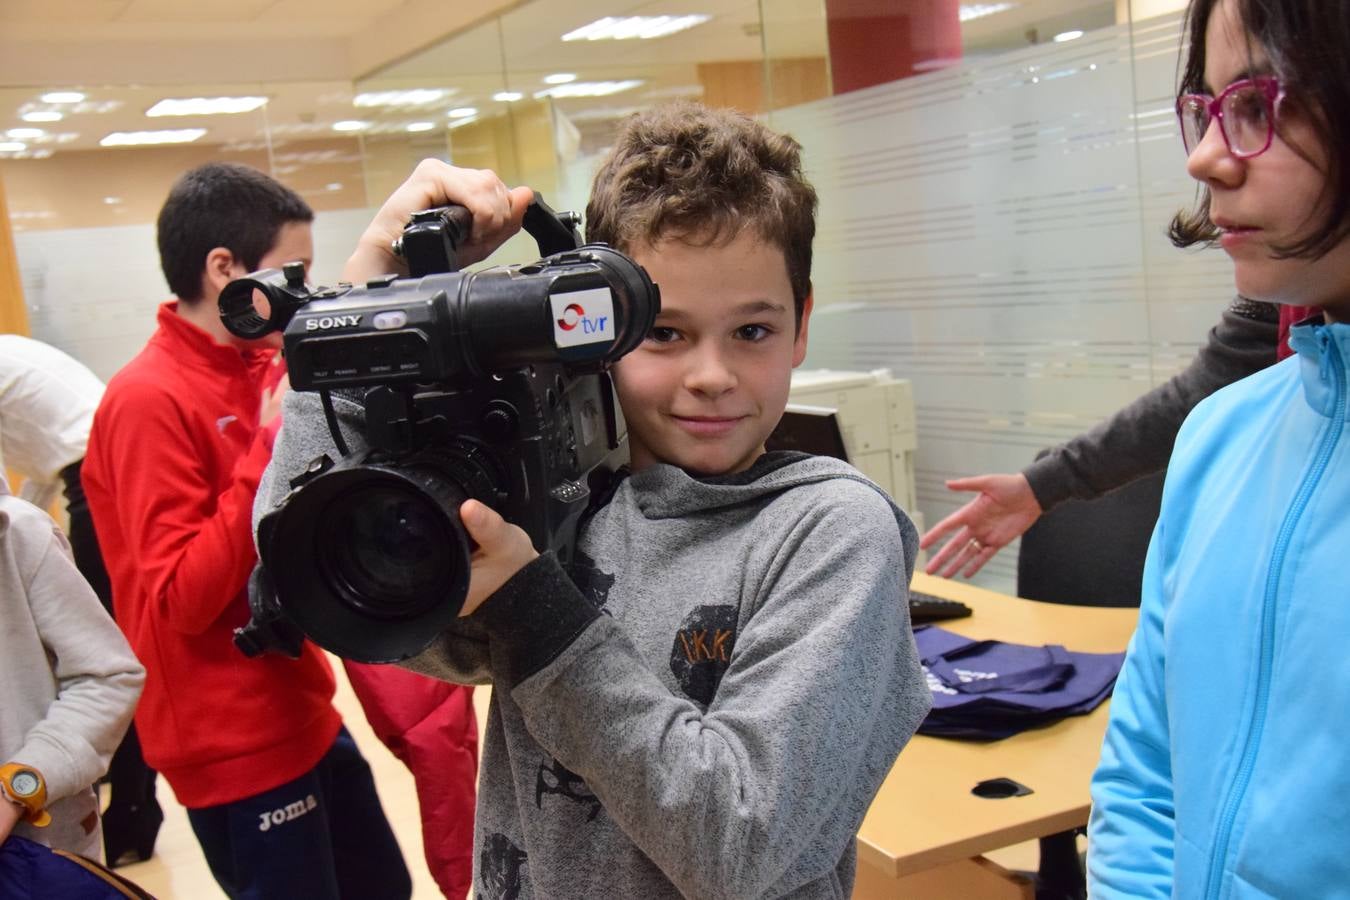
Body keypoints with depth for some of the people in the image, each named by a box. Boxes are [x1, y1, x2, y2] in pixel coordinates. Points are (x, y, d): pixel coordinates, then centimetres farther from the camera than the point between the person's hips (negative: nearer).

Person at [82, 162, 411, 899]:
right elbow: (183, 598, -23)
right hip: (235, 748, -8)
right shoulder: (148, 402, -19)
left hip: (304, 714, 8)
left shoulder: (260, 369, 5)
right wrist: (272, 449, -24)